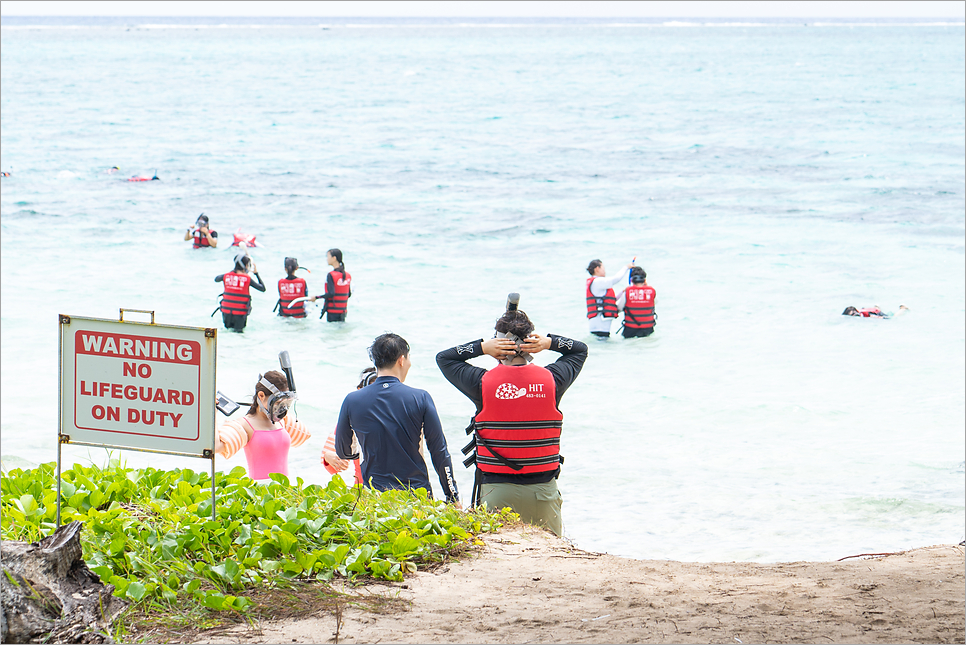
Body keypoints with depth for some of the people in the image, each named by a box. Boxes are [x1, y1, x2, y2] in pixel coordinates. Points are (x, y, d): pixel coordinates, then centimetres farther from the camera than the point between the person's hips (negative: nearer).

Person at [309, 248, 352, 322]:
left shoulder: (331, 275, -14)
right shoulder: (348, 275, 7)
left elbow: (331, 294, -22)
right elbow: (349, 294, 12)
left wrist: (316, 297, -12)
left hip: (332, 312, -7)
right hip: (343, 312, 7)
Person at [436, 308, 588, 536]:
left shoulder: (483, 382, -5)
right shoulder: (551, 380, 0)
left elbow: (443, 358, 14)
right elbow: (580, 350, 21)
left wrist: (482, 347, 2)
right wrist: (550, 343, 4)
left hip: (497, 491, -1)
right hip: (543, 490, 1)